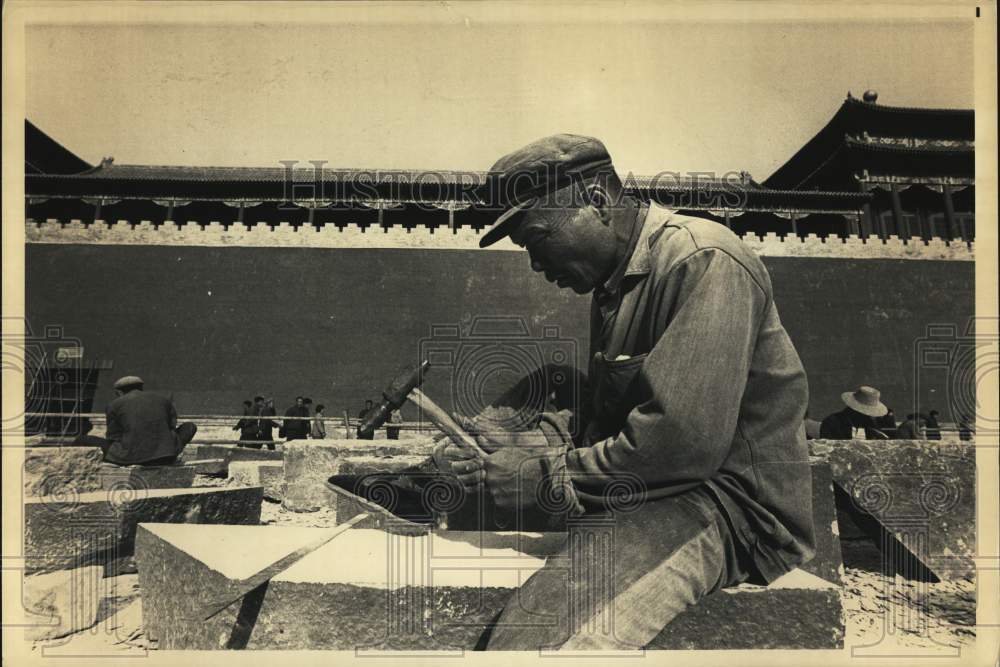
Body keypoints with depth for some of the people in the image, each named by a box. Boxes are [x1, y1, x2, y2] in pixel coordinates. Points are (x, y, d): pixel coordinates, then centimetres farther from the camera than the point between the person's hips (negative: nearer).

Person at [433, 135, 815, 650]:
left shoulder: (703, 262, -17)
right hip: (644, 488, 10)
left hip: (731, 501, -9)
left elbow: (684, 441, -25)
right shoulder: (618, 280, 14)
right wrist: (523, 443, 0)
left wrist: (548, 475, -17)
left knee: (540, 634, -29)